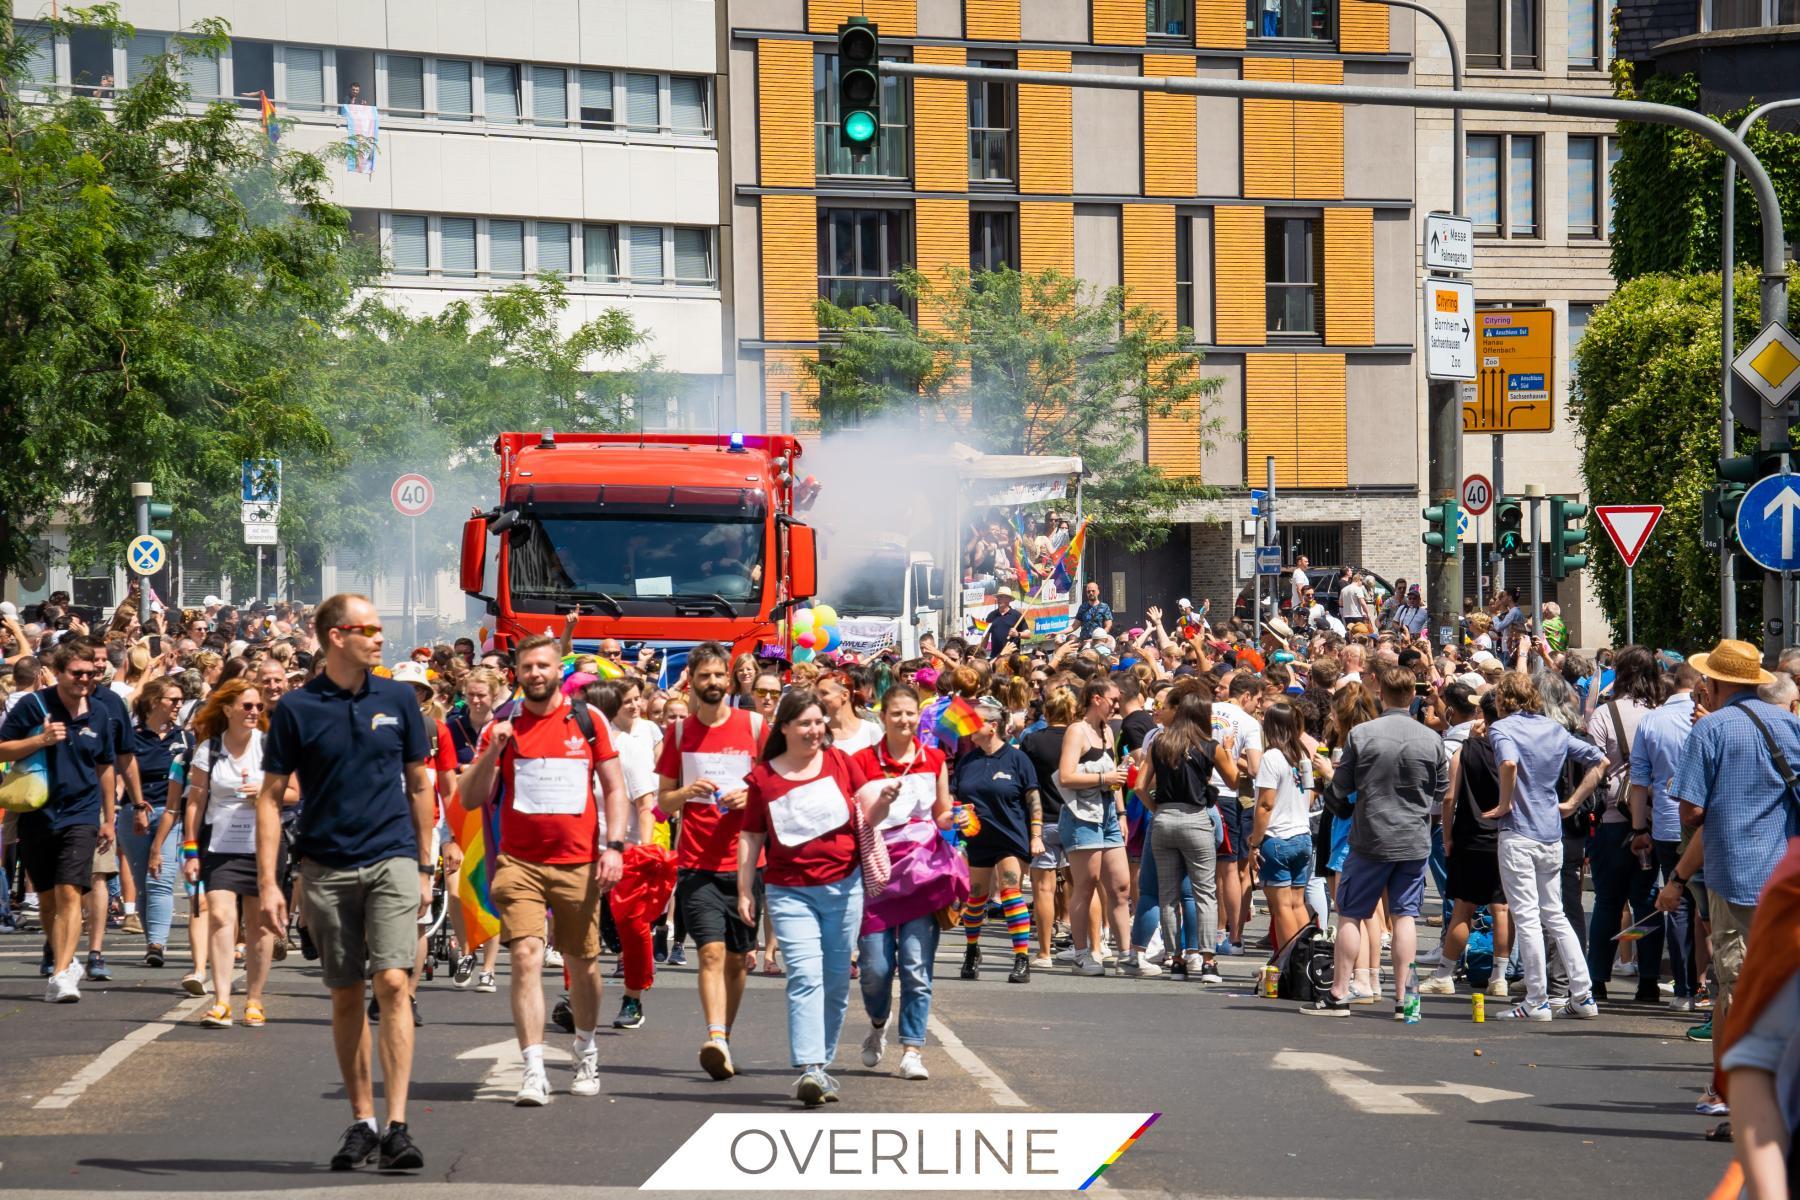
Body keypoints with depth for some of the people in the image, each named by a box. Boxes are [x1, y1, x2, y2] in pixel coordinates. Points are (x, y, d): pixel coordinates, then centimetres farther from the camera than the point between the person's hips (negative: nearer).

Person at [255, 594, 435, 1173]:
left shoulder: (398, 700, 5)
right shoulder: (297, 708, -1)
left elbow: (419, 785, 13)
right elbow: (270, 796, 1)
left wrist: (424, 867, 11)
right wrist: (267, 881, -6)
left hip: (392, 860, 0)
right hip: (326, 868, 0)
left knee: (392, 983, -13)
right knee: (346, 995, 7)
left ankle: (397, 1126, -15)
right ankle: (361, 1122, 18)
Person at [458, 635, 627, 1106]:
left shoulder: (587, 720, 4)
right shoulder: (503, 727, 4)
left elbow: (614, 787, 6)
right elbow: (470, 800, 1)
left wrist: (614, 846, -6)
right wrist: (492, 751, -15)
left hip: (578, 863, 1)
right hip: (520, 864, -1)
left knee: (582, 962, 11)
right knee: (526, 956, -15)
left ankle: (587, 1050, 35)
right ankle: (534, 1071, -17)